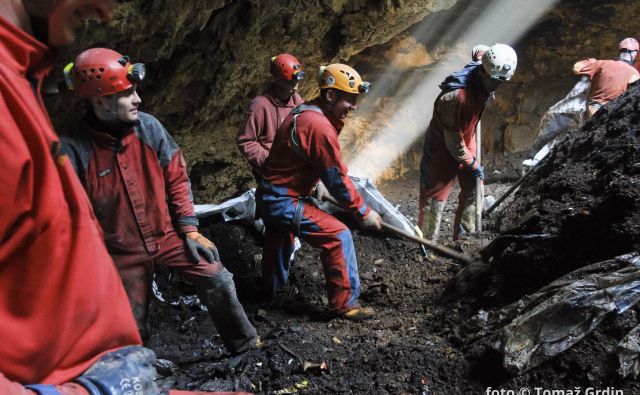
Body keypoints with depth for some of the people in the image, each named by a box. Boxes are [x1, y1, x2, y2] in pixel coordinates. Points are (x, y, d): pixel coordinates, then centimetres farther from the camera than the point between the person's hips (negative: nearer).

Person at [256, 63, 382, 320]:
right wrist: (364, 212, -12)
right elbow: (337, 179, -20)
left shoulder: (304, 113, 6)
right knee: (338, 237, -10)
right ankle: (344, 304, 0)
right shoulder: (320, 127, -24)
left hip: (269, 197, 11)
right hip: (283, 202, -10)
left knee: (280, 239, 32)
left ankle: (270, 289, 55)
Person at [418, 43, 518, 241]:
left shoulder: (482, 84, -11)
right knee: (434, 198, -1)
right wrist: (472, 164, -15)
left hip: (466, 145, 9)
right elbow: (453, 141, -27)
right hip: (442, 149, -9)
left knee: (473, 190, 17)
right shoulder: (456, 96, -36)